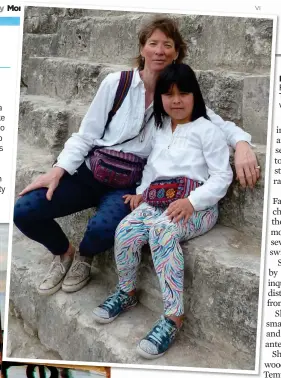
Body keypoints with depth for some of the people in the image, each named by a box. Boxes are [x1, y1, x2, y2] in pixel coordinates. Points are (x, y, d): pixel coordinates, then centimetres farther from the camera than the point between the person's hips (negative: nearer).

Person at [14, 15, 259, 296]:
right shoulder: (116, 83, -1)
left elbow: (219, 123, 0)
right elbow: (86, 135, 1)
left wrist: (242, 144, -23)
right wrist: (59, 169, -11)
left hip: (131, 183, -1)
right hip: (90, 171, 1)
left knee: (103, 228, -33)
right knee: (23, 210, -15)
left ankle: (84, 257, 7)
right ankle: (63, 252, 17)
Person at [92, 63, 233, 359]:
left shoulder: (207, 130, 0)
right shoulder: (160, 129, 20)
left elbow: (222, 176, -7)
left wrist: (191, 201, -20)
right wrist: (142, 191, 11)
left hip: (197, 206, -5)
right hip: (157, 200, 6)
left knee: (161, 231, -37)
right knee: (125, 230, -23)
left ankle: (173, 316, -30)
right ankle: (126, 292, 2)